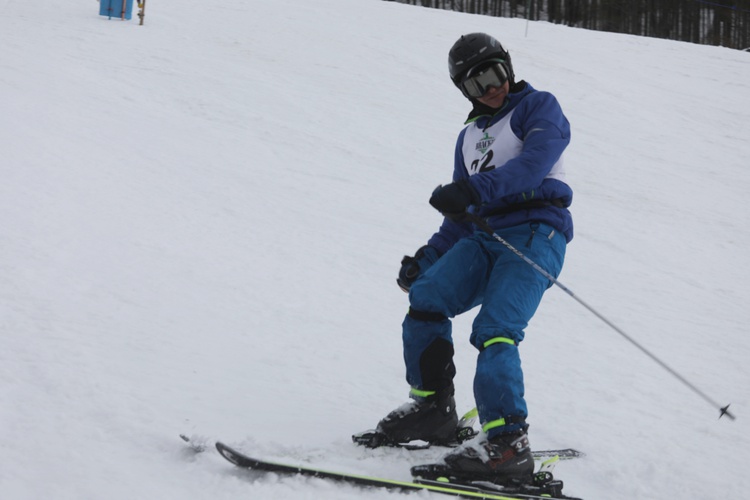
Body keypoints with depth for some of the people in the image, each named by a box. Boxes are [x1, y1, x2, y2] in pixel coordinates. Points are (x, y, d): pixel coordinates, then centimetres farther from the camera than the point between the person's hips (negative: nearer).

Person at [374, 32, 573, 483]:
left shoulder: (539, 107, 5)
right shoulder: (470, 136, 27)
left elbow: (535, 163, -15)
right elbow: (463, 215, 29)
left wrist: (474, 189, -28)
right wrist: (427, 258, 16)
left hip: (535, 232, -7)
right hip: (484, 236, 7)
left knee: (494, 330, -24)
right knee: (426, 298, -12)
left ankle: (508, 443, -30)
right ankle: (434, 407, 1)